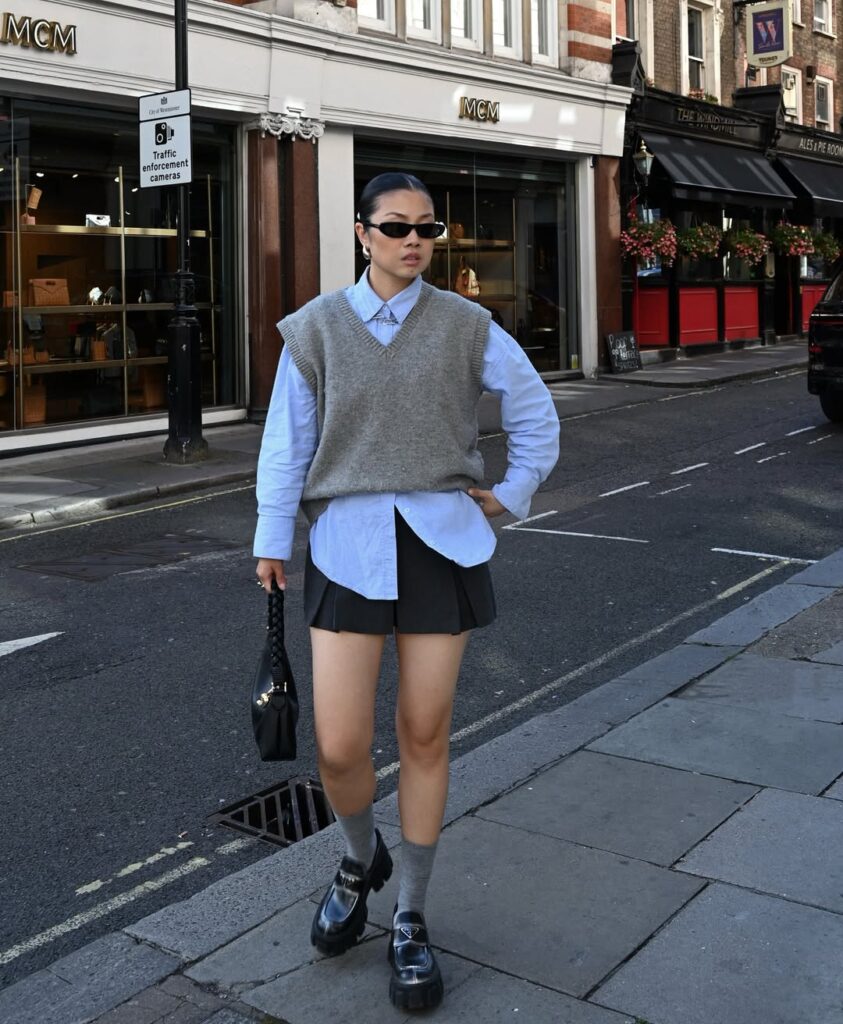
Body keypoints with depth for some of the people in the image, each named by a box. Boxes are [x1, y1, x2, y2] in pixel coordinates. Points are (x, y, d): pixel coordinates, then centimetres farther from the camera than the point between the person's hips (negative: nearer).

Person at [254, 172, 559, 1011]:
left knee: (424, 734, 5)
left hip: (441, 541, 1)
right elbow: (286, 440, 6)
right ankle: (360, 860, 31)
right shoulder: (317, 328, 3)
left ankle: (410, 920, 23)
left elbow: (535, 413, 15)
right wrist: (271, 541, 5)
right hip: (349, 542, 0)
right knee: (340, 746, -4)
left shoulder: (465, 326, 4)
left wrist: (511, 495, 10)